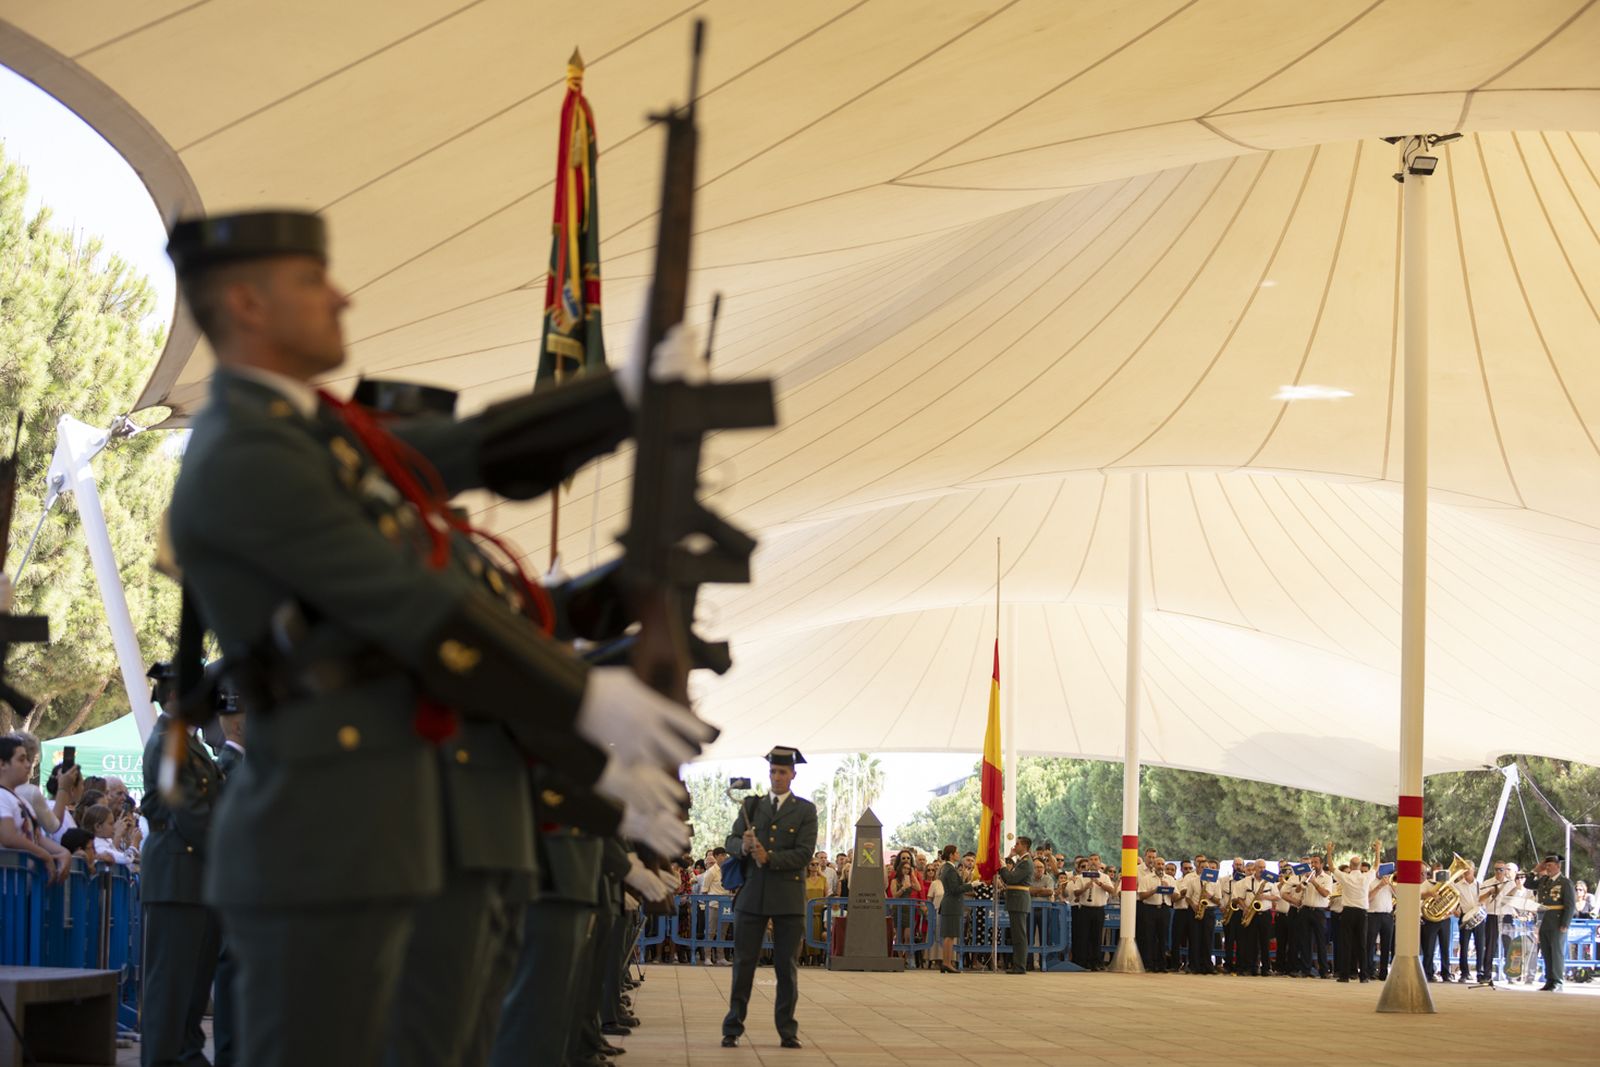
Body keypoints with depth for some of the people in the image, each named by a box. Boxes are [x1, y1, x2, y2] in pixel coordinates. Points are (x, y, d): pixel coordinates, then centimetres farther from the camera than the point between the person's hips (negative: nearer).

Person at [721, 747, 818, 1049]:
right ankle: (733, 1028, 5)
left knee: (787, 966, 2)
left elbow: (805, 853, -6)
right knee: (743, 963, 2)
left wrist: (768, 858, -17)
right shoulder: (751, 805, 12)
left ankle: (787, 1030, 8)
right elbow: (730, 841, 6)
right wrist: (743, 847, -17)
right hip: (752, 894, 2)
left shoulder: (805, 810, 4)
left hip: (788, 896, -2)